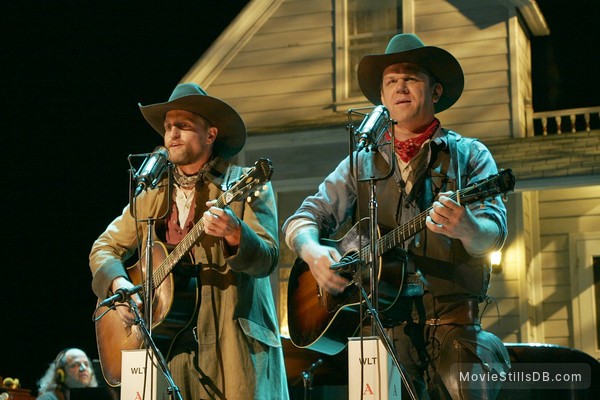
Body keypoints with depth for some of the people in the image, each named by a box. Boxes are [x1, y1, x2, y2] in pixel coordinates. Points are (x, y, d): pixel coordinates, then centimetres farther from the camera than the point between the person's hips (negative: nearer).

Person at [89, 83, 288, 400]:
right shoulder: (152, 194, 13)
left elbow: (268, 259, -9)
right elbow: (104, 248, 17)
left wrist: (234, 234, -29)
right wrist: (118, 284, -3)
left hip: (233, 341, -3)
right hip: (167, 345, 3)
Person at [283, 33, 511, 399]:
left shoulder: (469, 155, 10)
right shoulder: (362, 162, 17)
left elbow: (494, 232, -3)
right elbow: (303, 217, 12)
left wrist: (465, 227, -26)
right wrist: (313, 251, -10)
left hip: (453, 316, -1)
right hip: (382, 321, 2)